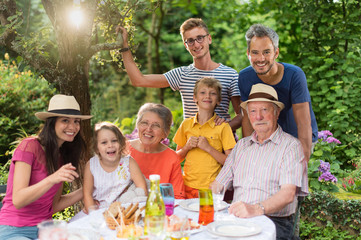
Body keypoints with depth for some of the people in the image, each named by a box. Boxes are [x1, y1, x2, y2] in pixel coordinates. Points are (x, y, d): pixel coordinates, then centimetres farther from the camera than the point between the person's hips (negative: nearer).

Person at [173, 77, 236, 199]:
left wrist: (209, 148, -15)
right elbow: (177, 157, 14)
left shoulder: (223, 127, -3)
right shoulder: (186, 124, 8)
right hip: (187, 185, 3)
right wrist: (187, 147, -5)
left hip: (211, 187, -3)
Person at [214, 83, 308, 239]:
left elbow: (288, 194, -15)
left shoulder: (291, 146, -1)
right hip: (237, 218, 5)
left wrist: (256, 209, -32)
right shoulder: (241, 145, 19)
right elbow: (219, 184, 15)